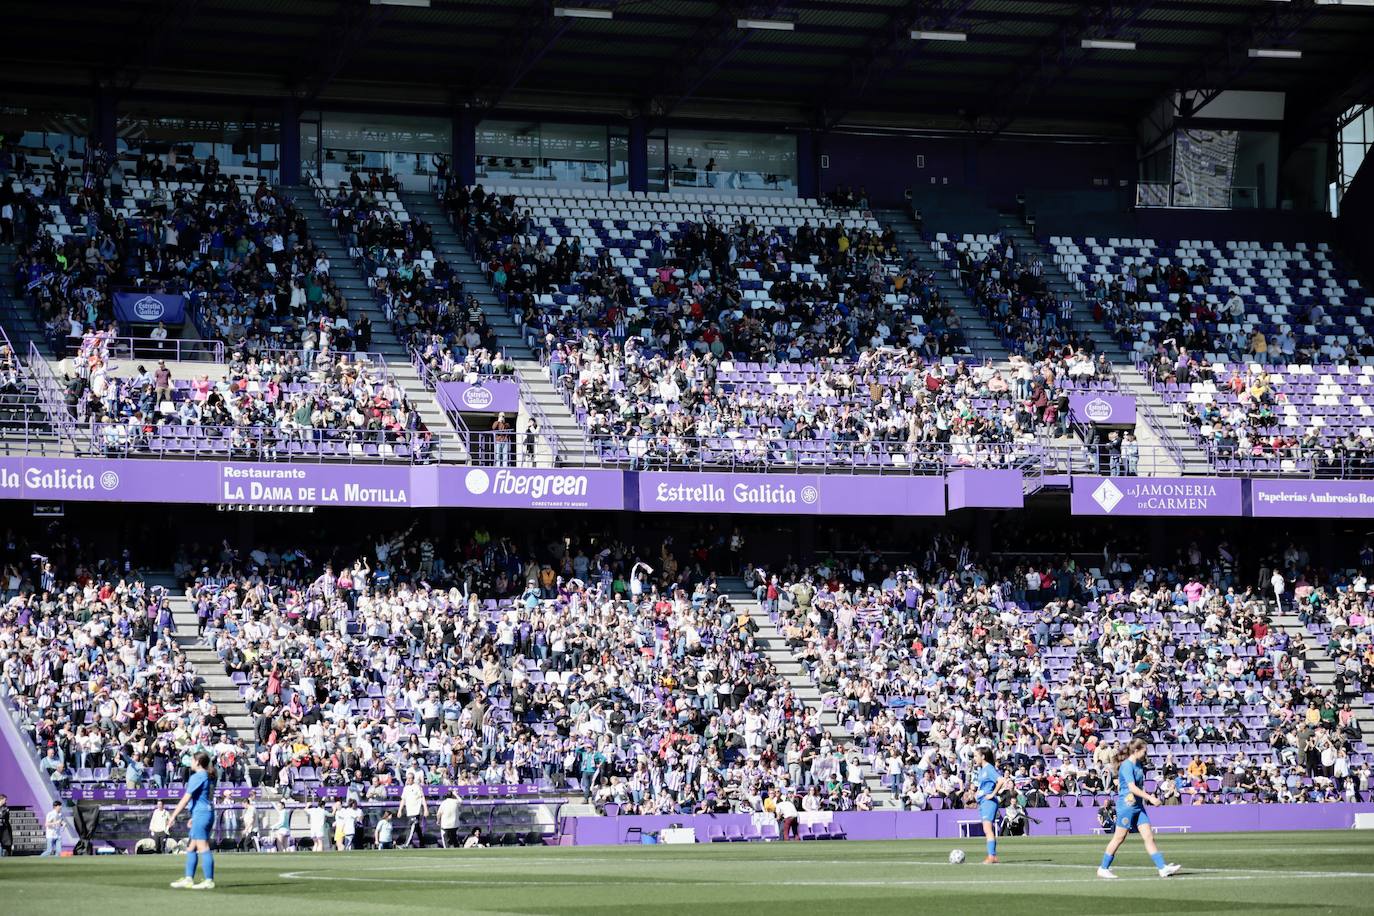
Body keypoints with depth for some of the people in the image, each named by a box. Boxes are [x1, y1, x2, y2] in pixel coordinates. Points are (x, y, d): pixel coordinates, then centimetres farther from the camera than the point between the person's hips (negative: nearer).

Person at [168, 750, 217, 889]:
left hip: (200, 815, -10)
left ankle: (209, 881, -11)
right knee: (191, 848, 14)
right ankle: (188, 879, 14)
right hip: (208, 814, 10)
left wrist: (174, 815, -13)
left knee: (203, 848, -9)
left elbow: (186, 799, -15)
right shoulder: (209, 777, 16)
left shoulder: (197, 777, -12)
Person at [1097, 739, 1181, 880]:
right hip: (1127, 805, -9)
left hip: (1138, 806, 9)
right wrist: (1150, 798, -22)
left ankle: (1163, 868, -5)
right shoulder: (1127, 766, -15)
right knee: (1119, 838, -2)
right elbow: (1132, 788, -22)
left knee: (1149, 837, 1)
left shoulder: (1138, 765, 13)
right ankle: (1103, 869, 9)